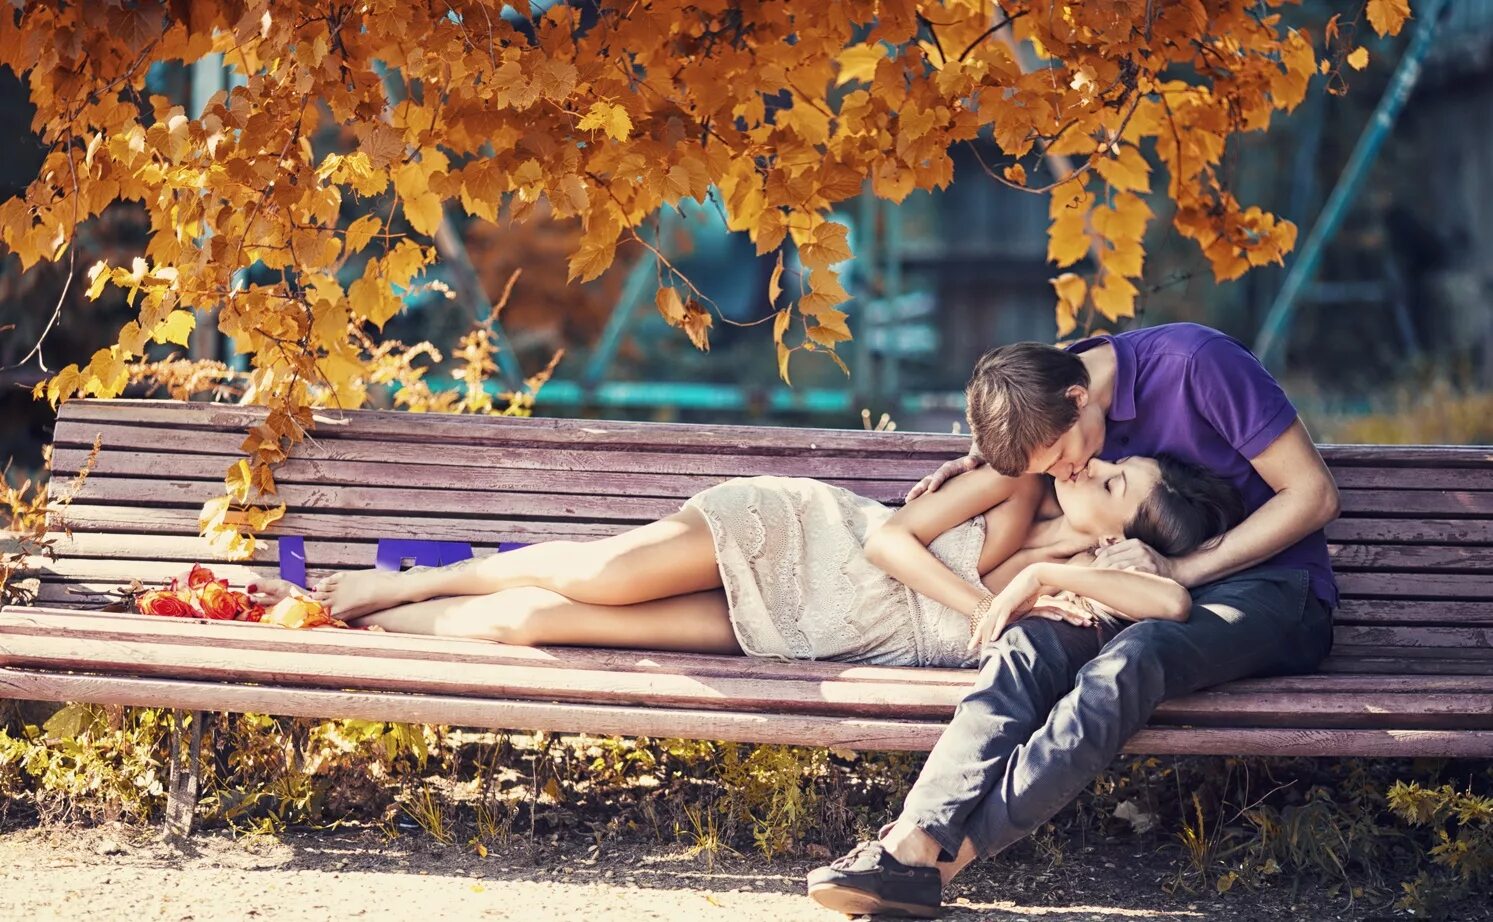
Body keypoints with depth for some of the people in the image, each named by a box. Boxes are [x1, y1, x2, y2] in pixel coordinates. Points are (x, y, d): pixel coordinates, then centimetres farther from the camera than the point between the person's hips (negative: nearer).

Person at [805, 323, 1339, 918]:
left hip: (1267, 587, -6)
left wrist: (1182, 568, -19)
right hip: (1152, 596, 6)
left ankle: (948, 856, -40)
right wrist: (981, 466, 5)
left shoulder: (1197, 364, -16)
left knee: (1132, 657, -36)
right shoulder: (1045, 414, 4)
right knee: (1029, 643, -26)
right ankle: (913, 841, -42)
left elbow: (1315, 495, -13)